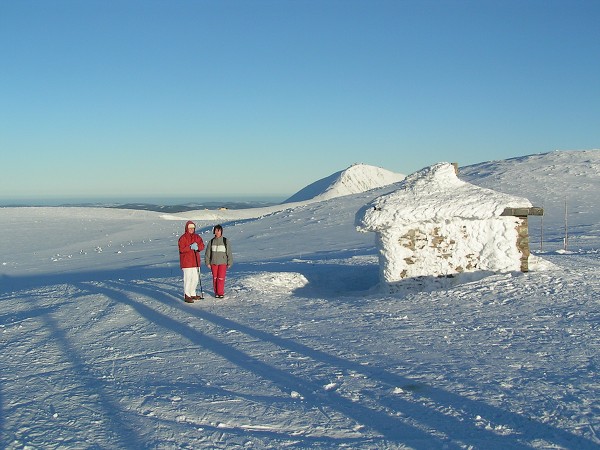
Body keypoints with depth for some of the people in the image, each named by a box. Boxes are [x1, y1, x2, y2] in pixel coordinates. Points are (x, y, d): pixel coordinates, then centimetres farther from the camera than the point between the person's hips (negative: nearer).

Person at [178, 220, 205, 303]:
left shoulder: (197, 237, 11)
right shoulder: (183, 238, -7)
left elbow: (202, 246, 4)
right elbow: (181, 249, -16)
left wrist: (197, 247, -17)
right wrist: (190, 247, -25)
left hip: (195, 261, 7)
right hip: (186, 262, -6)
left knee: (195, 278, 12)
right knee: (188, 278, -9)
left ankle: (192, 294, 26)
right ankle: (186, 296, -4)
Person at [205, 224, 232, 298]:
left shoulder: (225, 241, -1)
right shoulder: (211, 241, 6)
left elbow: (229, 253, 2)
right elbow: (207, 253, 10)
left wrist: (229, 263, 1)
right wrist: (207, 263, 6)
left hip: (222, 262, -2)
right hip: (213, 263, 3)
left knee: (221, 278, -8)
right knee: (215, 278, 6)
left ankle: (221, 293, 1)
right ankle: (216, 292, 16)